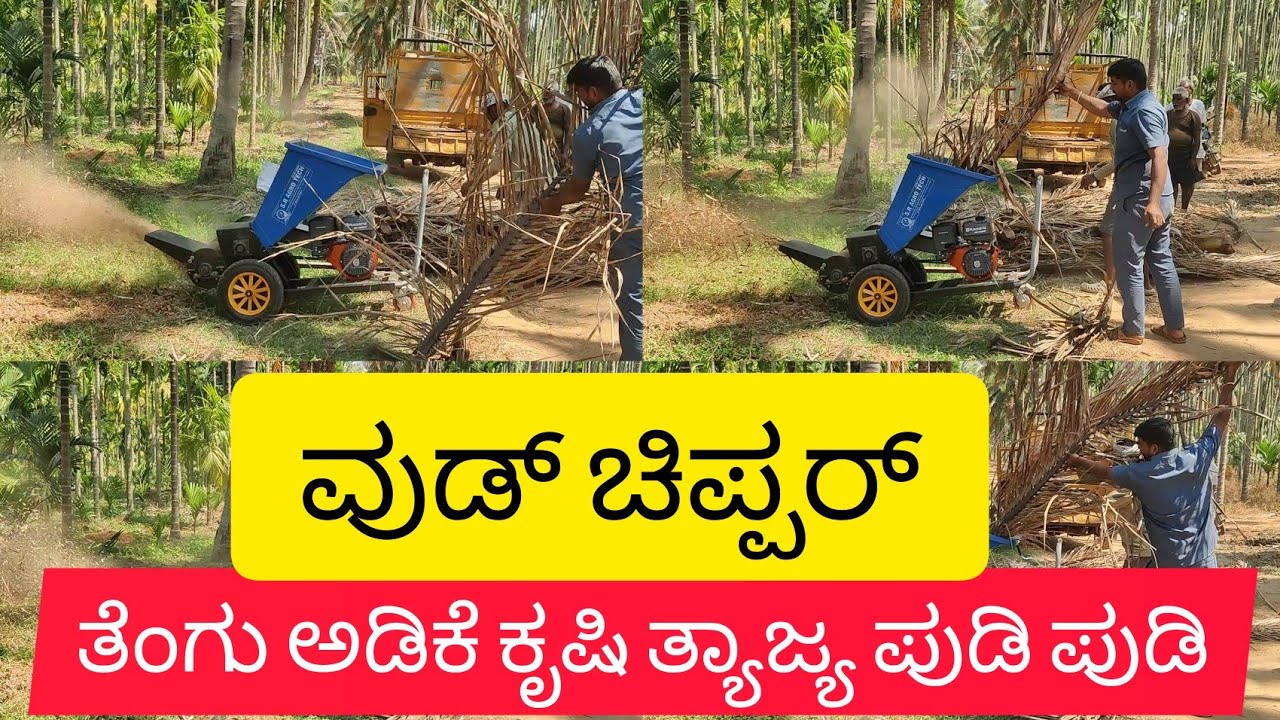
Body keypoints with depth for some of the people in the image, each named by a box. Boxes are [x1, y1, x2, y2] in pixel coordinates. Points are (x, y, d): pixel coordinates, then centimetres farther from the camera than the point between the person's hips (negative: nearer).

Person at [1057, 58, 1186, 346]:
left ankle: (1133, 331, 6)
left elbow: (1160, 156, -29)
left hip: (1139, 200, -10)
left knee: (1127, 263, 0)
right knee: (1161, 260, 12)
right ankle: (1174, 328, 15)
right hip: (1158, 200, 10)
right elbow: (1102, 109, 32)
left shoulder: (1144, 112, -20)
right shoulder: (1131, 106, 12)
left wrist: (1153, 202, -37)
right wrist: (1071, 91, 31)